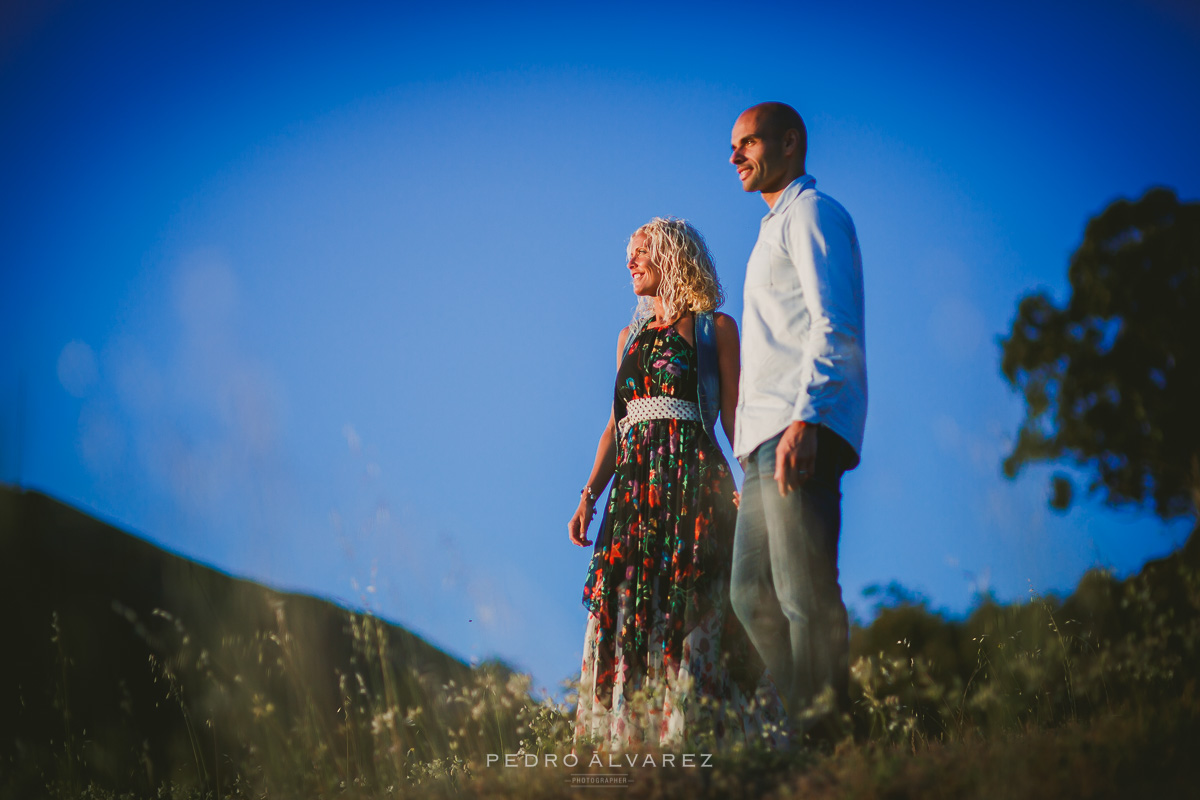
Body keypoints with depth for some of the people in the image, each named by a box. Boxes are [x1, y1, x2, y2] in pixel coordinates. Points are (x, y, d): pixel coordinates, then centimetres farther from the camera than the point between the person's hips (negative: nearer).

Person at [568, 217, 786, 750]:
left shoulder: (715, 328, 8)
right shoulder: (631, 336, 23)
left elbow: (733, 417, 2)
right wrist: (588, 497, 9)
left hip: (696, 481, -5)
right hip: (635, 485, 5)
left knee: (692, 611, -11)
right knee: (626, 612, -3)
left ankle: (697, 738, -11)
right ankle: (627, 742, -2)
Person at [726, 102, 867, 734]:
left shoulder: (811, 212, -1)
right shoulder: (776, 228, 28)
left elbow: (834, 326, -13)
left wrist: (803, 421, -25)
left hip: (802, 433, -10)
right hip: (765, 442, 10)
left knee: (806, 596, -13)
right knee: (751, 594, 7)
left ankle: (823, 726, -12)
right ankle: (797, 718, 8)